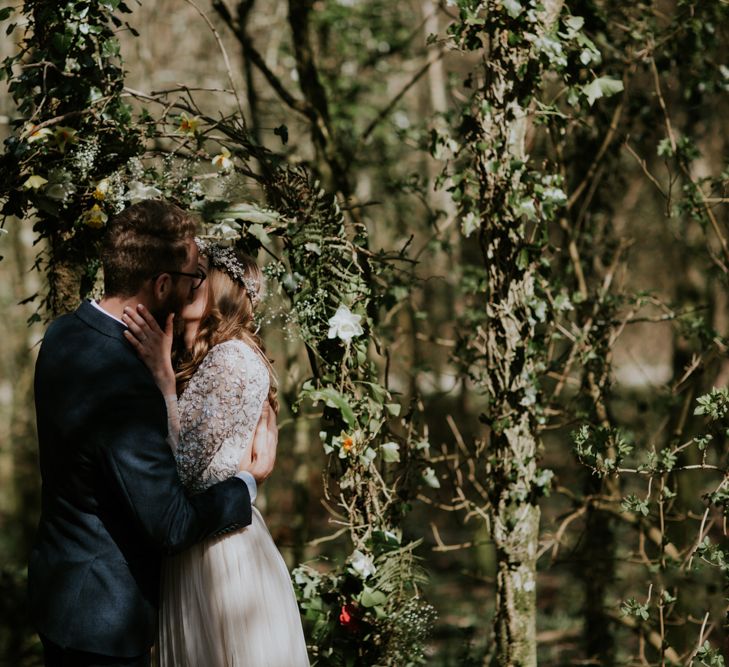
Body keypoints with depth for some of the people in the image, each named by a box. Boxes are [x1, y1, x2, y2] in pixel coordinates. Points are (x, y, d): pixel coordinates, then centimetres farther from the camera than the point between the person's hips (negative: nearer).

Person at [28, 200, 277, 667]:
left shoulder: (65, 334, -2)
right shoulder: (124, 388, -31)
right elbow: (171, 526, -25)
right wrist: (250, 479, -10)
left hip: (57, 585, 9)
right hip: (104, 611, -9)